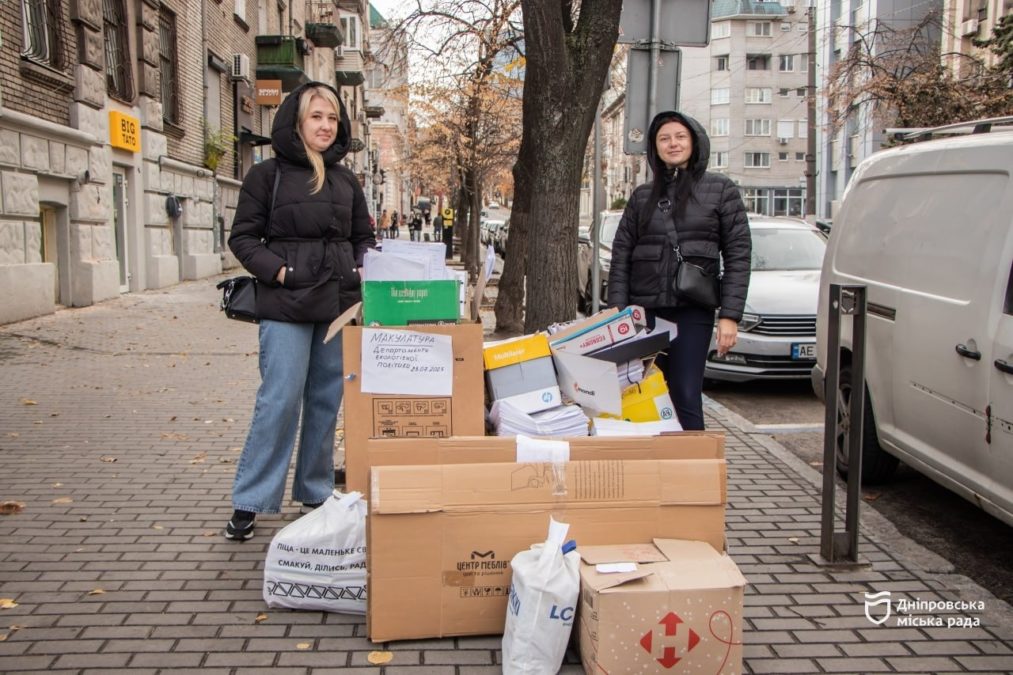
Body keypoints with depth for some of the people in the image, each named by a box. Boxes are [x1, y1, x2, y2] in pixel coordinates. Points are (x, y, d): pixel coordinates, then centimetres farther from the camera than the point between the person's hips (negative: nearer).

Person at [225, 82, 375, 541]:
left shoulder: (345, 181, 14)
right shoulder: (267, 175, 0)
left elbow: (363, 238, 19)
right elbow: (243, 237, 0)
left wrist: (362, 271, 1)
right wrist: (278, 271, -14)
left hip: (338, 305, 5)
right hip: (286, 307, -5)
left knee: (327, 400, 10)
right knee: (279, 400, -6)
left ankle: (315, 494, 23)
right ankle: (248, 503, 4)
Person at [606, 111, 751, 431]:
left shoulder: (721, 189, 4)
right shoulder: (642, 196, 11)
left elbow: (738, 254, 0)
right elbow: (620, 257, 9)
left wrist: (730, 315, -8)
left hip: (692, 311, -3)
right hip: (644, 310, 3)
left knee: (686, 397, -5)